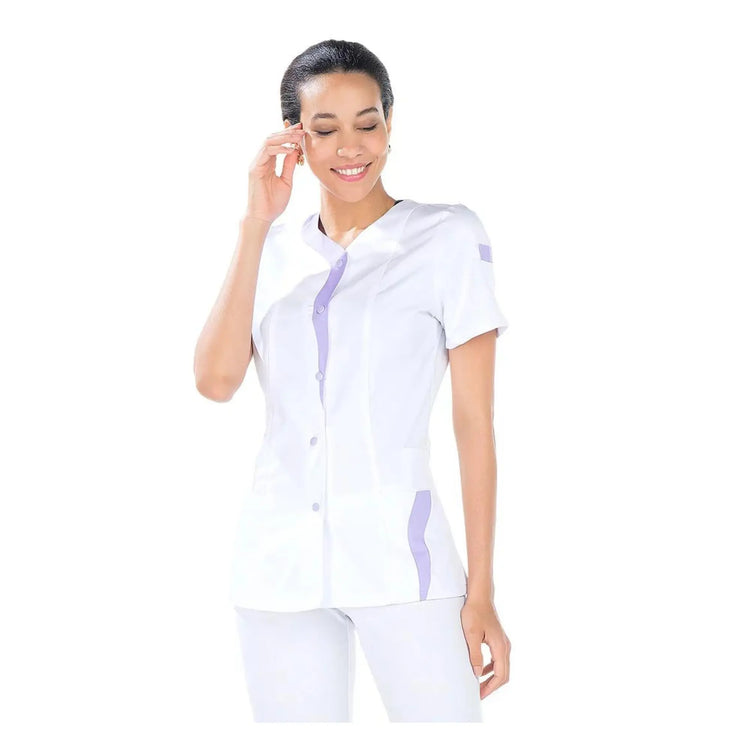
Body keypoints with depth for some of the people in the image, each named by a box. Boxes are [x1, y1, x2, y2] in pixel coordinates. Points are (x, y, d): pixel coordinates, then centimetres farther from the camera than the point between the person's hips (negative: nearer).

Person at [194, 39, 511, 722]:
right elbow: (215, 380, -5)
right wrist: (256, 225, -5)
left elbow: (475, 420, -2)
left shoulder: (447, 237, 1)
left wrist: (481, 591, -6)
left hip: (400, 557, -3)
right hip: (279, 560, 3)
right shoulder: (271, 251, 11)